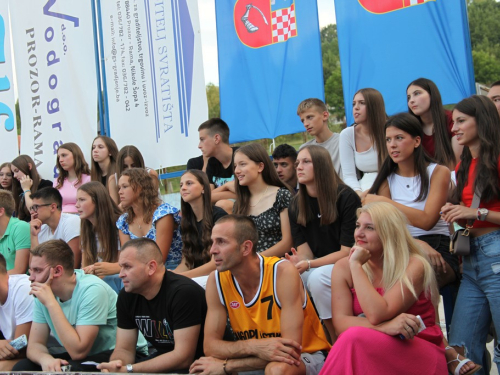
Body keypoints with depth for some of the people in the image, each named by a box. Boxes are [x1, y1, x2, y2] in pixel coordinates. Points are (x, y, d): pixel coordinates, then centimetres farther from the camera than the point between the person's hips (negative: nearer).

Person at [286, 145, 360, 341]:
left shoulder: (346, 197, -13)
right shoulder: (296, 206, 4)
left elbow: (348, 251, -16)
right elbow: (305, 251, -1)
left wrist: (309, 264, -27)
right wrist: (298, 261, -26)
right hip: (318, 265, 5)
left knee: (317, 278, -33)